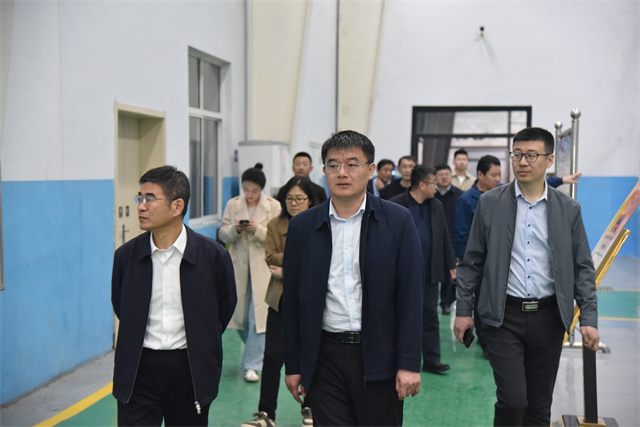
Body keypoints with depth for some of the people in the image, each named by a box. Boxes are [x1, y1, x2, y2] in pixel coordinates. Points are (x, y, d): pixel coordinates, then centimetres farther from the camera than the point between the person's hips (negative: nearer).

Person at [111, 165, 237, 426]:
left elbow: (225, 307, 6)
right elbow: (120, 307, 13)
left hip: (191, 368, -1)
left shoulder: (214, 256, -8)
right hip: (139, 369, 1)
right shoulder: (125, 255, -2)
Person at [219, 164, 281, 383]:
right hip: (239, 266, 3)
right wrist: (235, 229, -16)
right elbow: (222, 233, 5)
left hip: (263, 267, -3)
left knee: (258, 315, -6)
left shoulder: (273, 206, -2)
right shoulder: (232, 205, 6)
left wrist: (257, 230, -22)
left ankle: (252, 364, 2)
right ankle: (256, 350, 39)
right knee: (239, 314, 12)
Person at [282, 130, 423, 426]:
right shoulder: (302, 226, 4)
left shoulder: (397, 220, -1)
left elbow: (411, 296, -4)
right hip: (325, 355, 1)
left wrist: (409, 363, -8)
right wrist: (292, 365, 6)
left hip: (379, 356, -1)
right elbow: (292, 300, 7)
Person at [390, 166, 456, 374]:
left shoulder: (436, 206, 11)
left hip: (430, 272, 4)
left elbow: (445, 238, 14)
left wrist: (451, 265, 12)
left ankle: (431, 359, 13)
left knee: (430, 316, 6)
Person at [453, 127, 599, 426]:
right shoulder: (490, 203, 0)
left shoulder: (569, 209, 3)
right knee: (513, 400, -9)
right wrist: (463, 310, 1)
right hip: (504, 316, -2)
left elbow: (583, 268, 6)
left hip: (548, 317, 2)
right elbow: (472, 261, 4)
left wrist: (589, 318, -2)